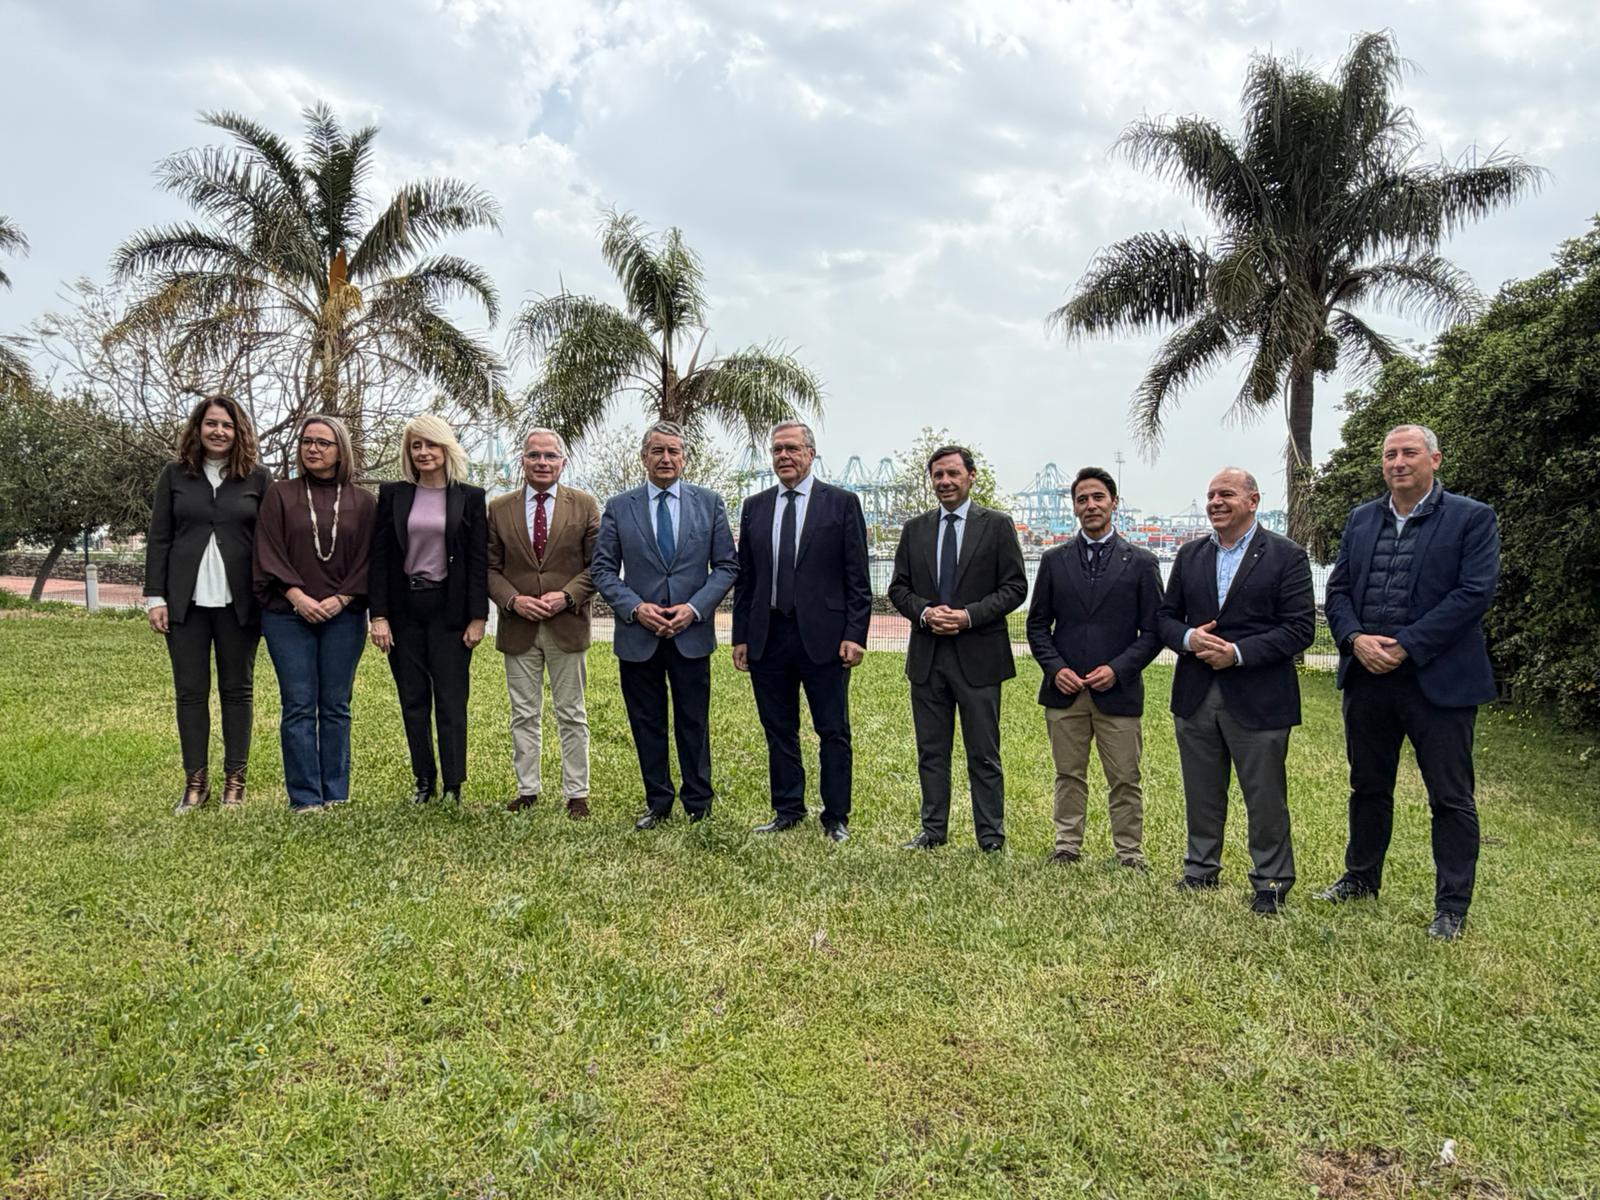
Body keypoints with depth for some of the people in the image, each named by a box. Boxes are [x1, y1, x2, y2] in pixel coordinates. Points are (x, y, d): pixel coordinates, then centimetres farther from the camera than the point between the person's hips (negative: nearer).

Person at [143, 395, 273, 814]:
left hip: (239, 602, -1)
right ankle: (195, 781, 13)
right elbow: (159, 539, 5)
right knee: (190, 691, 5)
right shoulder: (174, 475, 7)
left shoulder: (258, 477, 4)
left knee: (237, 689, 6)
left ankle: (235, 780, 13)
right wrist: (155, 596, -1)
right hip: (186, 601, 1)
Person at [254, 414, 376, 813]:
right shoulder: (280, 495, 6)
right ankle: (304, 798, 5)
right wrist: (298, 596, -11)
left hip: (344, 616, 1)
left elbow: (369, 559, 5)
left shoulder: (363, 502, 8)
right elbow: (269, 553, 0)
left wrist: (341, 599, -8)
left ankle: (336, 795, 12)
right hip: (289, 615, -1)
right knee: (299, 707, -1)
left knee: (336, 706, 4)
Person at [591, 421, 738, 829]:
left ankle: (698, 804, 21)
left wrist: (695, 607, -10)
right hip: (638, 634, 1)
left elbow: (727, 565, 3)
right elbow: (602, 569, 3)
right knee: (647, 723, 9)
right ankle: (657, 803, 23)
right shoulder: (618, 507, 4)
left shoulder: (709, 503, 4)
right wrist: (635, 607, -11)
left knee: (693, 723, 7)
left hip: (691, 632, 0)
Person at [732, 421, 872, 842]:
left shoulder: (842, 503, 0)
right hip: (768, 635, 4)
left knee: (833, 731, 3)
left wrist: (855, 634, -9)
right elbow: (745, 578, 12)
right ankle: (787, 810, 24)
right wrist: (740, 636, 7)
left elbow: (857, 577, -2)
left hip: (823, 635, -3)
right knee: (779, 731, 11)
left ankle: (836, 817, 14)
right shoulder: (755, 507, 11)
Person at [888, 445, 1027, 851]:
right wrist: (925, 612, -9)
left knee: (983, 754, 3)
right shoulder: (914, 529, 10)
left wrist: (969, 615, -15)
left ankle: (991, 838, 13)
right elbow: (899, 588, 11)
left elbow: (1014, 587, -3)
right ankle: (933, 830, 22)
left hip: (978, 655, -3)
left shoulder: (997, 525, 1)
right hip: (927, 655, 4)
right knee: (931, 752, 11)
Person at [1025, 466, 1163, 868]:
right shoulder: (1054, 560, 8)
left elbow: (1153, 631, 1)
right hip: (1064, 689, 2)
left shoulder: (1141, 562, 3)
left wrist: (1117, 669, -11)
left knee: (1124, 780, 4)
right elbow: (1037, 624, 9)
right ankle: (1067, 847, 22)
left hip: (1118, 691, -2)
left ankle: (1130, 856, 16)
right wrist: (1055, 668, -6)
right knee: (1069, 775, 11)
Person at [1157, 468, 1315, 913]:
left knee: (1265, 798, 6)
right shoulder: (1190, 555, 10)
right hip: (1196, 696, 4)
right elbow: (1166, 616, 12)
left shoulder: (1286, 555, -4)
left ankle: (1271, 883, 20)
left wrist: (1238, 653, -18)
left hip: (1258, 700, -4)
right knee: (1201, 796, 15)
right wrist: (1188, 638, -11)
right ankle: (1200, 871, 29)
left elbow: (1300, 627, -10)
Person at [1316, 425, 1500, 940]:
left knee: (1451, 797, 5)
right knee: (1368, 786, 18)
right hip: (1367, 676, 5)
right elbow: (1338, 590, 8)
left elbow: (1474, 593, -13)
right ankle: (1362, 876, 34)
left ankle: (1451, 906, 18)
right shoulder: (1361, 519, 10)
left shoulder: (1472, 518, -4)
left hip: (1438, 680, -4)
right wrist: (1355, 639, -11)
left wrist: (1405, 647, -18)